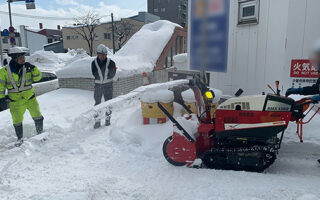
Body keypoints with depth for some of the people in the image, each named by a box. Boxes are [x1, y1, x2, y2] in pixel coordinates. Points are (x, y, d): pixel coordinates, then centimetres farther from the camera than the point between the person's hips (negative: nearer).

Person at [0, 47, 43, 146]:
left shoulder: (27, 67, -2)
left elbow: (37, 78, -3)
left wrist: (33, 68, -17)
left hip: (30, 98, 1)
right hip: (15, 101, -1)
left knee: (38, 117, 5)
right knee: (17, 121, 7)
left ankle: (40, 133, 27)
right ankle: (20, 138, 29)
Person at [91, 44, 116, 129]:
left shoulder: (111, 62, -5)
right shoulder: (94, 63, -1)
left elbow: (112, 75, -3)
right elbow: (94, 74, -9)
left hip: (108, 85, 0)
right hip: (98, 85, 1)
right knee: (97, 103, 2)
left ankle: (108, 118, 21)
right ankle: (97, 120, 8)